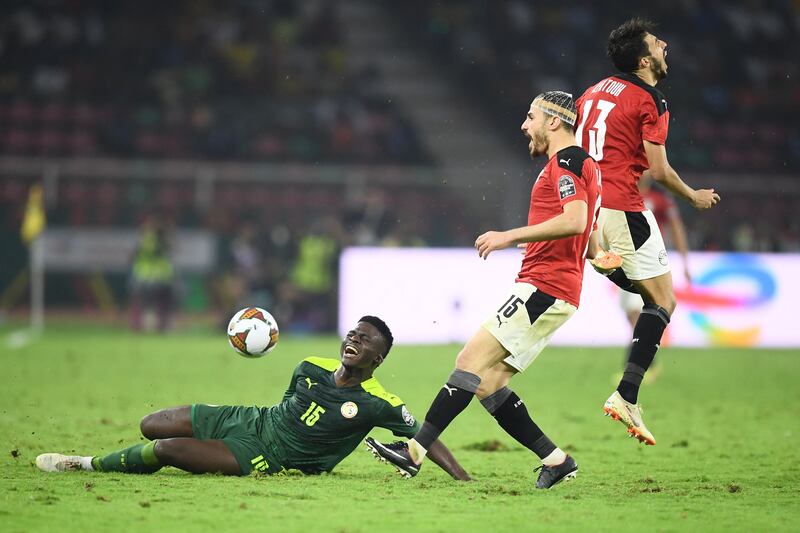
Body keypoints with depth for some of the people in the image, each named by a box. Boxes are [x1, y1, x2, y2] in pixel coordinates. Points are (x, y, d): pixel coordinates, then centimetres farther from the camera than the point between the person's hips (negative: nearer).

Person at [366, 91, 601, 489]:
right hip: (558, 292, 10)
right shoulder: (584, 165, 23)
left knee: (474, 358, -15)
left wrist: (511, 236, -20)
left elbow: (574, 220, -25)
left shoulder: (566, 161, -8)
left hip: (543, 288, -10)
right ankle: (556, 460, 4)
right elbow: (591, 244, 29)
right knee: (486, 381, 4)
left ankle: (416, 450, -19)